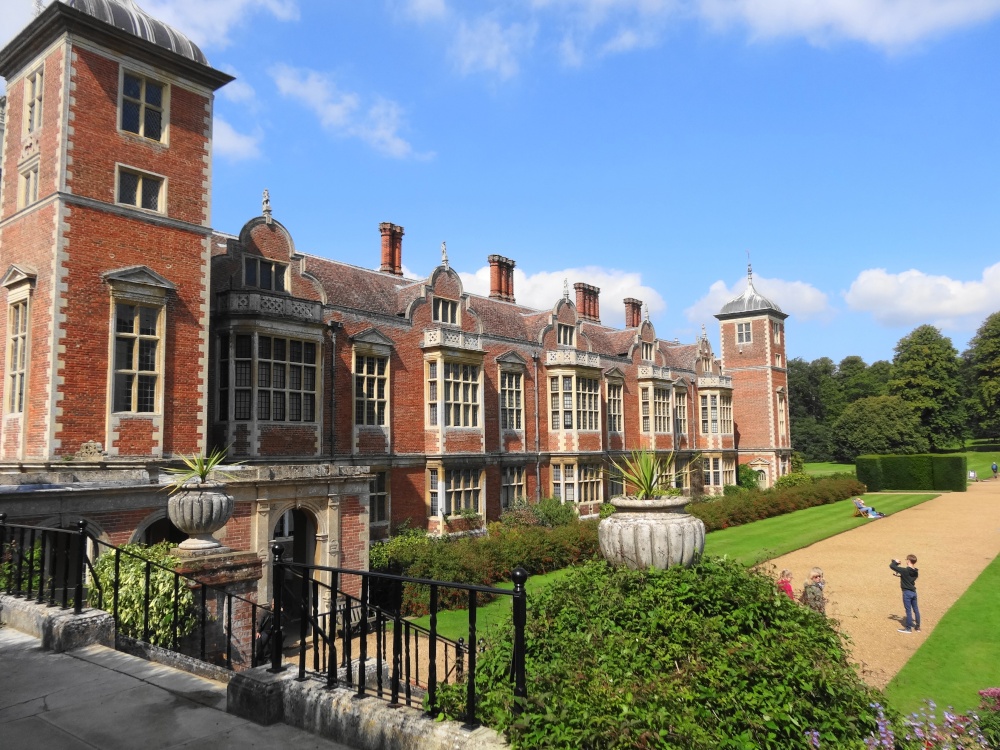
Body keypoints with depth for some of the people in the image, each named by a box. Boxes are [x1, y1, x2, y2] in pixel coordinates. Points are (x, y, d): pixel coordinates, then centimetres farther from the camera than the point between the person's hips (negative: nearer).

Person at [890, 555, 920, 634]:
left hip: (907, 592, -7)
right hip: (914, 592, 7)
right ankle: (917, 626, 24)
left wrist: (895, 562, -2)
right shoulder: (916, 572, 2)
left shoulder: (904, 571, -20)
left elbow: (891, 566, -20)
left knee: (908, 610, 0)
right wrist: (900, 575, 16)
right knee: (916, 609, 14)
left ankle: (909, 628, 7)